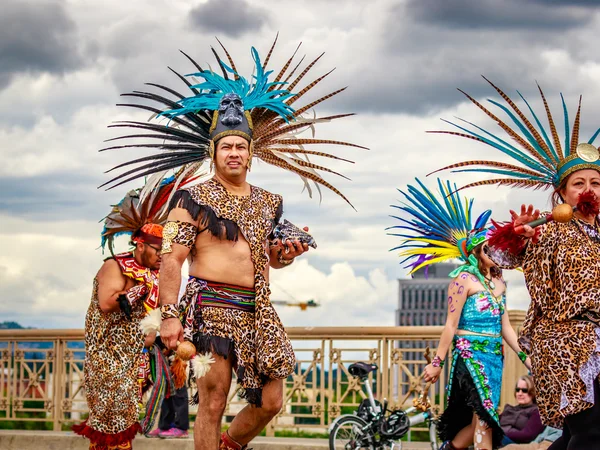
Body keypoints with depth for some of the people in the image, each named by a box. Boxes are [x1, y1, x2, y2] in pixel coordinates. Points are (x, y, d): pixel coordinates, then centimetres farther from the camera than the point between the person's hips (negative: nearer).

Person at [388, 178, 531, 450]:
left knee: (481, 419, 8)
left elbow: (505, 327, 16)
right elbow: (451, 325, -8)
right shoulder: (464, 279, -8)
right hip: (470, 353, -8)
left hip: (495, 356, 8)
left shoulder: (498, 282, 13)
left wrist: (526, 358, 12)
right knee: (484, 417, -14)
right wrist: (437, 362, -8)